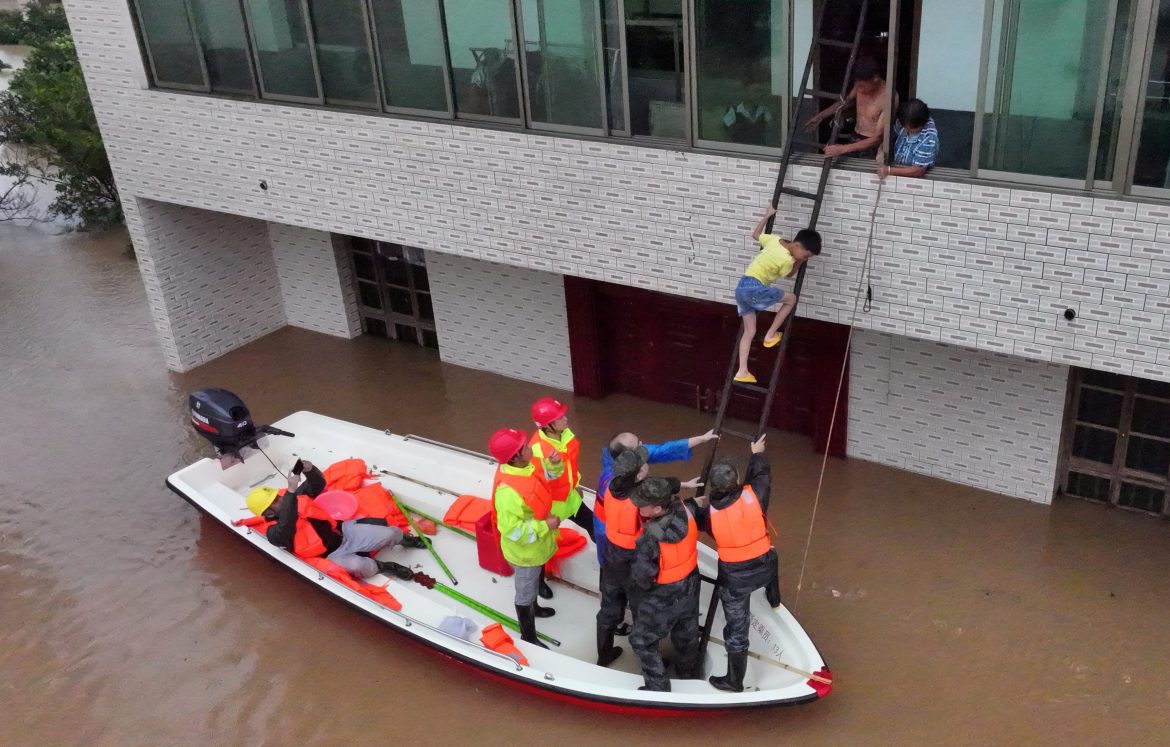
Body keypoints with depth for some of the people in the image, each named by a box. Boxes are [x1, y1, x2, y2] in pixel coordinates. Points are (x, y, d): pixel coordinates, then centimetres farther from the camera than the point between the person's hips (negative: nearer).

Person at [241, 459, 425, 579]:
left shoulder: (287, 498, 6)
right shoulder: (274, 533, -14)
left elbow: (318, 485, 12)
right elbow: (286, 525, -39)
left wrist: (310, 470, -12)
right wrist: (291, 491, -45)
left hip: (343, 531, 6)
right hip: (332, 555, -6)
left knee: (391, 533, -12)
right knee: (357, 567, -40)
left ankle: (404, 540, 25)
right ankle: (382, 566, -9)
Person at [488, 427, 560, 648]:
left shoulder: (526, 465, -15)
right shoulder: (508, 491, -42)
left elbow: (545, 476, 9)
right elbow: (512, 531, -35)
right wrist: (545, 526, -28)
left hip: (536, 545, 8)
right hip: (524, 552, -8)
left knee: (534, 580, 35)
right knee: (525, 594, 17)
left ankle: (534, 608, 63)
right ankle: (528, 637, 39)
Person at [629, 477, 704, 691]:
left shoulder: (649, 541, -40)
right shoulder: (684, 511, -25)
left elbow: (640, 576, -24)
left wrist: (639, 585, -4)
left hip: (663, 599, -6)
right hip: (690, 587, 6)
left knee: (642, 641, 18)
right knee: (686, 631, 31)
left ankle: (658, 687, 30)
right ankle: (688, 670, 55)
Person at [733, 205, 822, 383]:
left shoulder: (774, 239, 7)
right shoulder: (787, 260, -12)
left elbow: (755, 234, 26)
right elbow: (789, 275, 10)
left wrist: (767, 216, 33)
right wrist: (800, 262, 18)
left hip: (741, 287, 8)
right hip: (754, 289, -8)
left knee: (749, 331, 12)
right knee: (791, 299, 6)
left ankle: (742, 372, 9)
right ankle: (771, 335, 11)